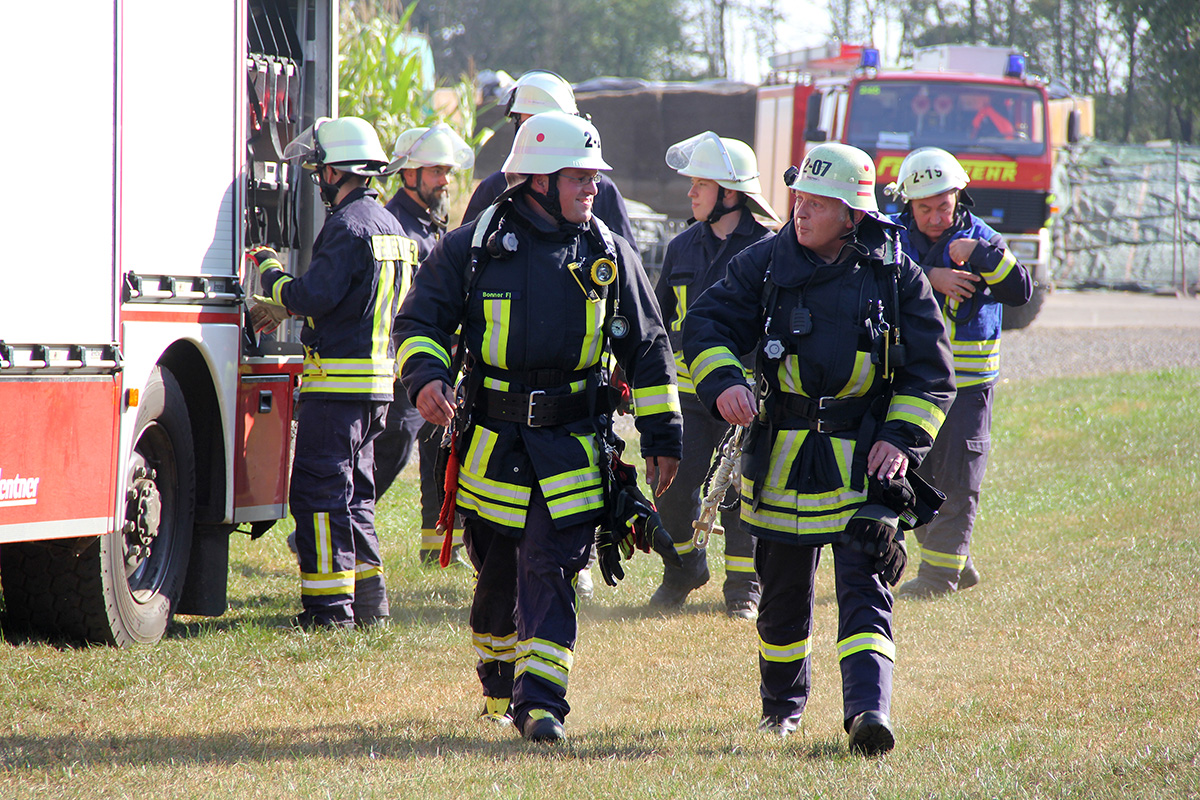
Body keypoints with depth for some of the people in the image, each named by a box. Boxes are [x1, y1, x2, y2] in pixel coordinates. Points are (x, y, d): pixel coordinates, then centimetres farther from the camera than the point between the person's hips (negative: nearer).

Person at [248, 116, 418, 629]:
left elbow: (314, 297, -20)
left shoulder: (349, 226, -15)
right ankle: (369, 600, 17)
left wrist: (271, 273, -2)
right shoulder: (390, 227, 17)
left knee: (319, 491, -7)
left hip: (339, 380, -10)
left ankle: (329, 605, -9)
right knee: (353, 490, 16)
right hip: (378, 379, 10)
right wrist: (277, 308, 26)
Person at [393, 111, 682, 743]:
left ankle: (540, 701, -15)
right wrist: (426, 377, -18)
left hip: (572, 446, 0)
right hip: (492, 441, 0)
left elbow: (648, 349, 11)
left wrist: (662, 435, 10)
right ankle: (497, 685, 32)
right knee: (498, 573, 9)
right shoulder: (472, 247, 0)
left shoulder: (610, 256, 6)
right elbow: (418, 321, 2)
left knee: (551, 569, -12)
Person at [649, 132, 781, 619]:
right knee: (675, 484, -3)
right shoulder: (683, 247, 10)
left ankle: (743, 588, 12)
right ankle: (682, 569, 19)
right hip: (686, 390, 4)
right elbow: (659, 318, 20)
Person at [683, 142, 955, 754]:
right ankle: (782, 702, 35)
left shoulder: (896, 277, -1)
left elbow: (931, 370, 3)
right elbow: (705, 324, 1)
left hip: (864, 460, -2)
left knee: (864, 589, -14)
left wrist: (903, 439, -9)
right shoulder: (765, 263, 2)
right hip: (781, 453, 2)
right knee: (783, 591, 14)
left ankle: (868, 708, -26)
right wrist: (724, 380, -19)